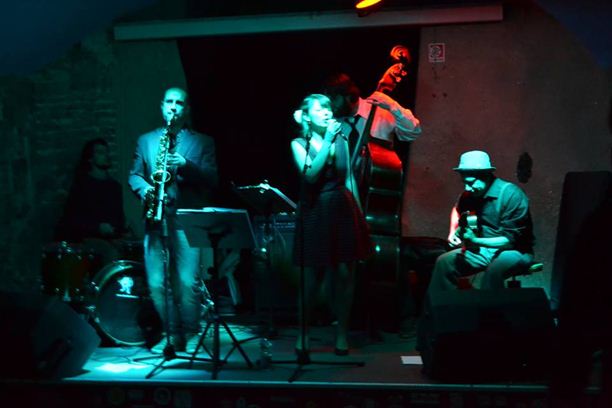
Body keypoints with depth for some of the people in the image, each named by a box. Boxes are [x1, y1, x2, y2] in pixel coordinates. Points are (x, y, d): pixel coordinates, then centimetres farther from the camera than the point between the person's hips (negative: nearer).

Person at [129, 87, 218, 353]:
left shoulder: (203, 142, 12)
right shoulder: (146, 140, 19)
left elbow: (212, 179, 2)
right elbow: (134, 175, 15)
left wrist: (186, 165, -14)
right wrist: (144, 190, -6)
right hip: (155, 218, 3)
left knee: (188, 282, -9)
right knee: (156, 283, 0)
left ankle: (190, 335, 5)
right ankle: (171, 334, 13)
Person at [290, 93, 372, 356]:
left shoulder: (341, 141, 7)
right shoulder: (299, 144, 0)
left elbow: (349, 179, 13)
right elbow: (310, 174, -17)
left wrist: (359, 213, 10)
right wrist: (327, 140, -17)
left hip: (343, 211, 2)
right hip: (314, 213, -2)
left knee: (344, 273, 0)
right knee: (313, 276, 0)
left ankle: (342, 332, 13)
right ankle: (303, 333, 16)